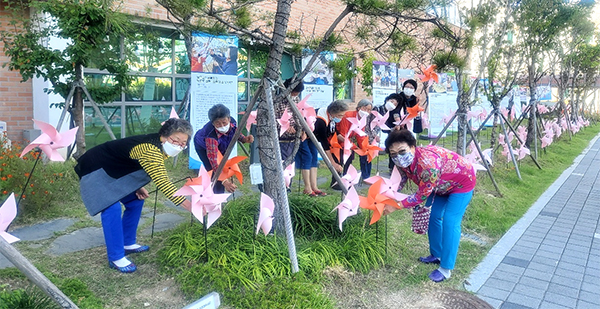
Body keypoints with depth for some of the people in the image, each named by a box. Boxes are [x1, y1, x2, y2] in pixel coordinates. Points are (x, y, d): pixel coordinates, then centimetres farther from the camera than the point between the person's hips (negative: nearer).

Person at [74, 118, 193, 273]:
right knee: (112, 209, -19)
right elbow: (162, 182, -44)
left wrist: (138, 187, -7)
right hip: (95, 170, -9)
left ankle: (127, 244, 22)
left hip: (113, 170, 10)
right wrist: (190, 206, -49)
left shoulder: (157, 144, -6)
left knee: (135, 201, 9)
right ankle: (116, 258, -10)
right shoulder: (151, 149, -35)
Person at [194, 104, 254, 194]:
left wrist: (245, 139, -26)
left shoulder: (232, 122, -31)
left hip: (220, 146, 6)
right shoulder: (211, 136, -47)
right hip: (203, 147, -5)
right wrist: (224, 181, -57)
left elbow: (235, 132, -5)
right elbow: (213, 160, -48)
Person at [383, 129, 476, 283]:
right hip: (442, 185, 8)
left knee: (450, 222, -13)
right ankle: (436, 255, 29)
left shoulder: (427, 162, -41)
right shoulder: (403, 163, -17)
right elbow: (398, 184, -3)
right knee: (434, 216, 11)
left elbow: (422, 195, -31)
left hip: (462, 182, -8)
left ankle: (446, 269, -5)